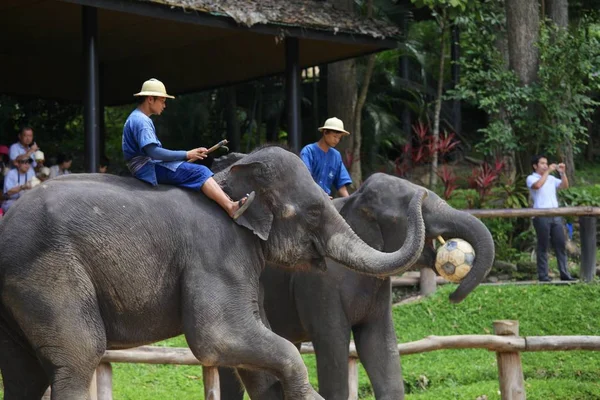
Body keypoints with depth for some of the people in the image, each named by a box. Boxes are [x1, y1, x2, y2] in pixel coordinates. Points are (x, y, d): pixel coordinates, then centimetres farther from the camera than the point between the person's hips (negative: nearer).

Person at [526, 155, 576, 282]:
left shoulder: (551, 178, 20)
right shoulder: (531, 178, 2)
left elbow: (565, 185, 14)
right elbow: (537, 185, -19)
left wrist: (562, 172, 2)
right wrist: (548, 171, -14)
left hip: (556, 215, 6)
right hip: (541, 216, -6)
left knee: (561, 244, 2)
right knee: (543, 246, -3)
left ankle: (564, 273, 4)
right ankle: (543, 275, -1)